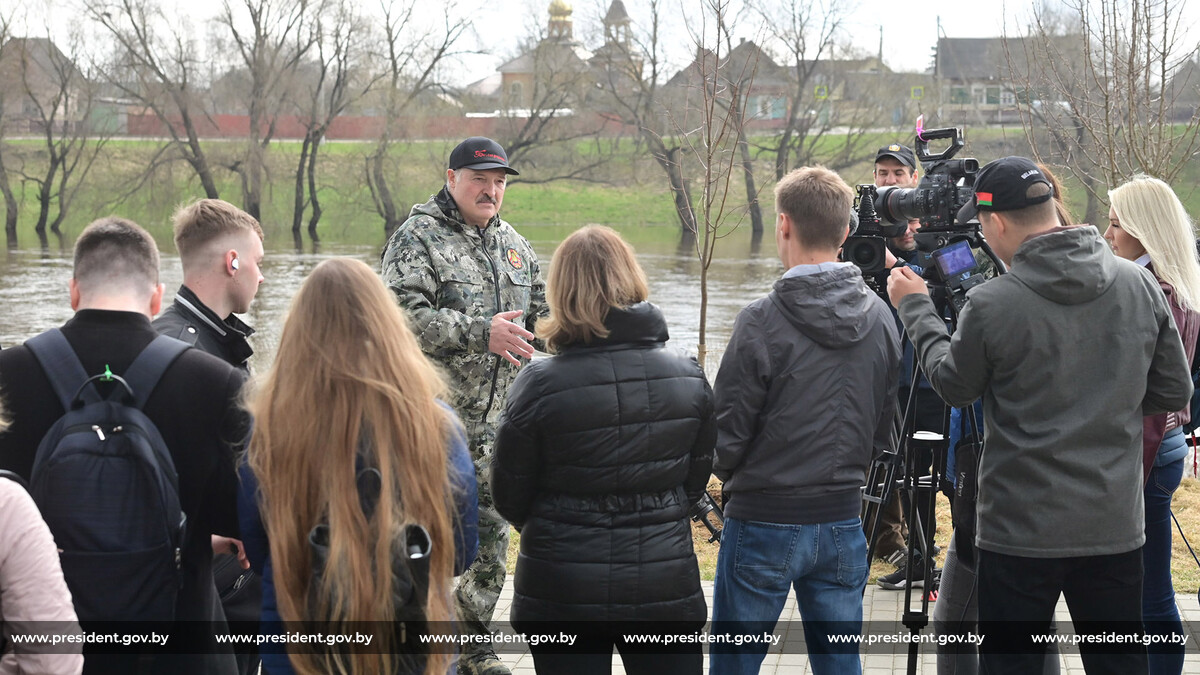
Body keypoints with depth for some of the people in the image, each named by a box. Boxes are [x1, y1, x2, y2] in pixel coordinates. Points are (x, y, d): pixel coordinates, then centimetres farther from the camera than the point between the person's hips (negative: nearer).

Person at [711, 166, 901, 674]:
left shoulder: (763, 322, -16)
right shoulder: (880, 318, 1)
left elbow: (727, 434, -11)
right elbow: (885, 430, 8)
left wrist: (727, 471, 9)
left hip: (764, 523, -5)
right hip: (843, 523, 5)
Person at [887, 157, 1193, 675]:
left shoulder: (992, 305, -16)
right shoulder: (1141, 286, -2)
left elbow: (954, 387, 2)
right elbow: (1173, 393, 5)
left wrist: (915, 309, 14)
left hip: (1021, 530, -4)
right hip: (1116, 525, 4)